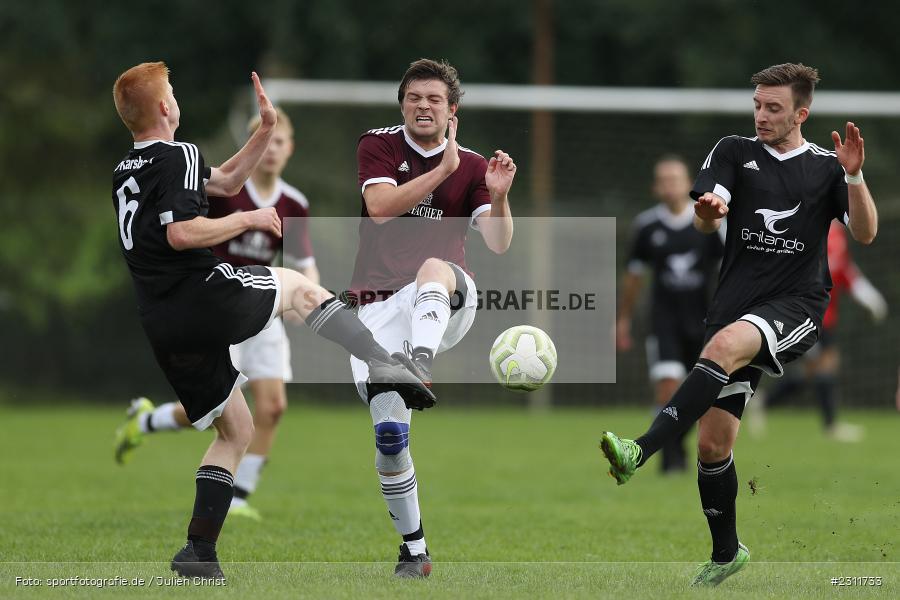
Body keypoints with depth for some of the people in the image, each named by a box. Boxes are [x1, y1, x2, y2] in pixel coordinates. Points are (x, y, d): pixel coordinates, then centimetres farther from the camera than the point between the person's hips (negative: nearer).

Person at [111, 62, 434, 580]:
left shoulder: (125, 171, 21)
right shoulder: (178, 156, -7)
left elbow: (226, 182, 31)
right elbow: (181, 233, -22)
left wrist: (266, 130, 26)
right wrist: (250, 220, -9)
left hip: (163, 331, 7)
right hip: (203, 299, -7)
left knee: (236, 430, 19)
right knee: (299, 286, 19)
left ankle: (199, 550, 7)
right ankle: (384, 367, -2)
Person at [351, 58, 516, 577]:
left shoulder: (472, 166, 9)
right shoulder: (378, 146, 7)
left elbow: (499, 242, -2)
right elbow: (381, 207, -12)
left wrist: (498, 195, -21)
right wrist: (444, 169, -17)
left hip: (448, 303, -1)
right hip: (381, 307, 1)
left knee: (434, 266, -38)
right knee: (390, 434, -10)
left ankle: (420, 367, -63)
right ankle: (414, 551, 5)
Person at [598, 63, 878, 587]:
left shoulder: (826, 167, 7)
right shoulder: (735, 152, 9)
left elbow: (865, 233, -3)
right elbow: (706, 221, -5)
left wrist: (854, 176, -18)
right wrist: (709, 209, -30)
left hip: (796, 307, -3)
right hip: (736, 305, 3)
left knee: (726, 343, -36)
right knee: (713, 443, 0)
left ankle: (641, 451, -46)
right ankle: (726, 553, 21)